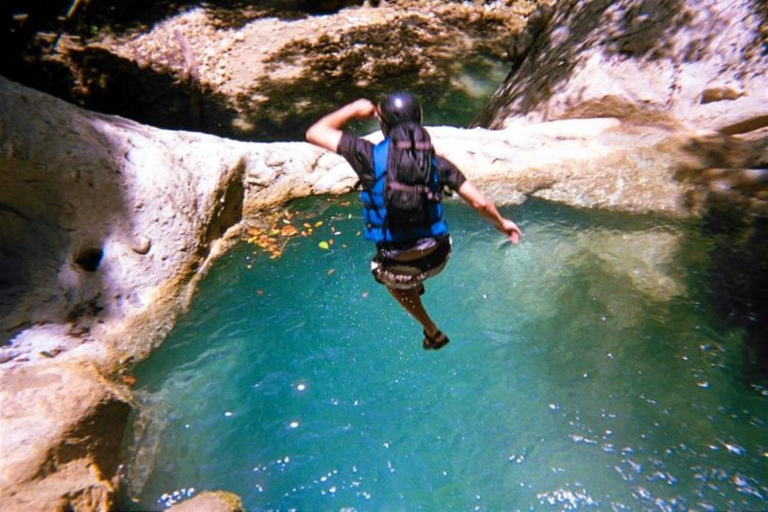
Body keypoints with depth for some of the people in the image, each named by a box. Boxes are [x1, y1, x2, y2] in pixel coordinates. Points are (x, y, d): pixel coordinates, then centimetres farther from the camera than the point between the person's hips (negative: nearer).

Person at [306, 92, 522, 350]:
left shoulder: (369, 155, -11)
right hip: (437, 258, 3)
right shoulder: (435, 161, -3)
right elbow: (481, 204, -2)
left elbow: (314, 133, -1)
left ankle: (432, 333, 42)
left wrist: (353, 109, 10)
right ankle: (416, 284, 51)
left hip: (400, 268, -2)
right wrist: (502, 224, 17)